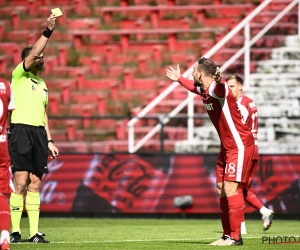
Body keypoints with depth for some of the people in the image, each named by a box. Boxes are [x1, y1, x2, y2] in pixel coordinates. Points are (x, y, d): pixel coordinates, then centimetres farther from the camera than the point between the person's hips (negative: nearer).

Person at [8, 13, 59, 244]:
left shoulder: (42, 84, 22)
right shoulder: (19, 75, 2)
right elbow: (33, 54, -15)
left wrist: (49, 140, 17)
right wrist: (48, 31, -21)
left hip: (39, 133, 7)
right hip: (21, 130, -7)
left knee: (35, 183, 4)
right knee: (20, 182, -10)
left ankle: (34, 233, 3)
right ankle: (15, 231, -8)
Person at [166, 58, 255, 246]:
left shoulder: (218, 88, -21)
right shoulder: (204, 90, 7)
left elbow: (220, 89, -48)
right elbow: (194, 87, 33)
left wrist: (219, 80, -71)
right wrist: (178, 79, 50)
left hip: (240, 145, -10)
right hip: (227, 146, 10)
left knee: (230, 188, -14)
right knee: (221, 189, 10)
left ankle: (235, 237, -10)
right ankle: (227, 235, 17)